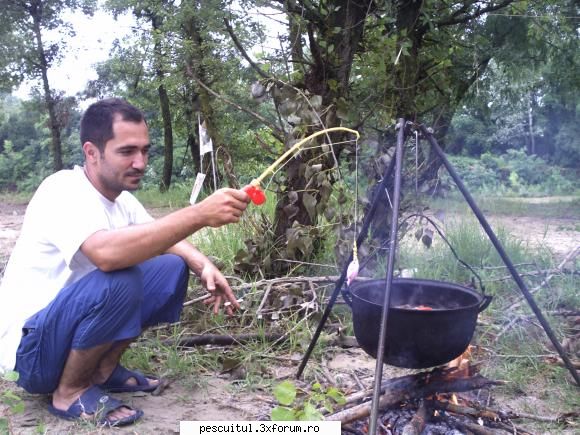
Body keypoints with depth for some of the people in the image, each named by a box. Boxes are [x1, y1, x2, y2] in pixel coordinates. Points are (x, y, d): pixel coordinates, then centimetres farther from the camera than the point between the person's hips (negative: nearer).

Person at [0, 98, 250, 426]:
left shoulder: (121, 198, 2)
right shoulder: (64, 190, -24)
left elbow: (162, 238, 8)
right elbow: (107, 253, -43)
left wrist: (204, 266, -14)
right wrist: (199, 214, -43)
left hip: (69, 321, 8)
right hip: (29, 348, -8)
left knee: (172, 267, 0)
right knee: (119, 281, -34)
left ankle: (102, 370, 7)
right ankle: (69, 392, -9)